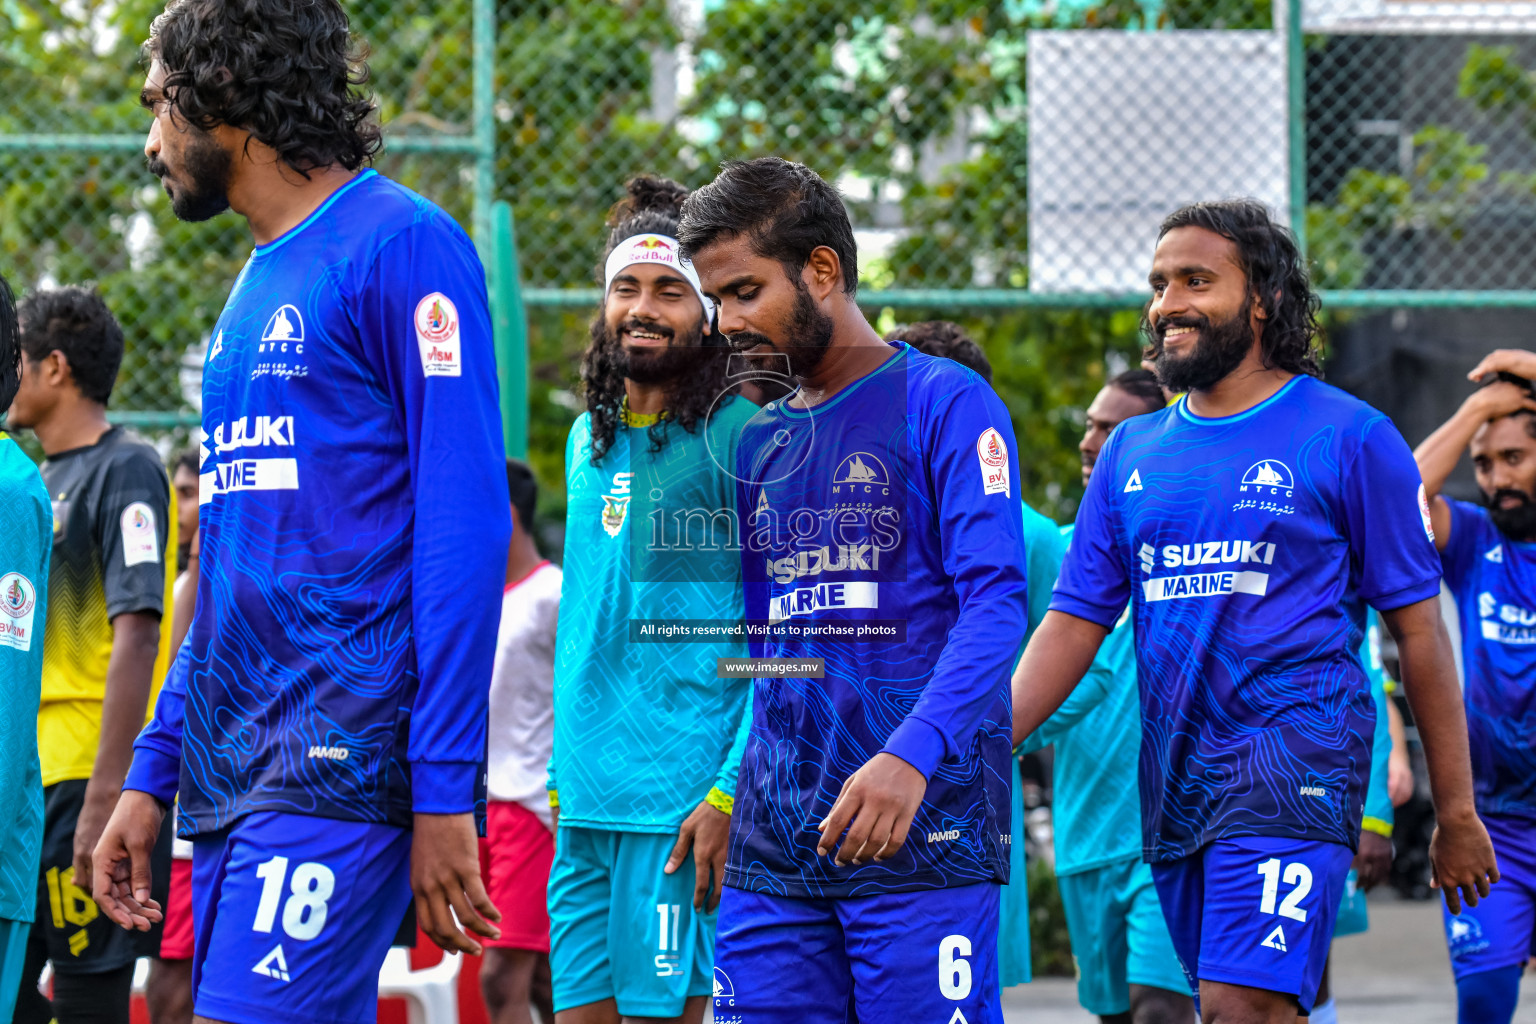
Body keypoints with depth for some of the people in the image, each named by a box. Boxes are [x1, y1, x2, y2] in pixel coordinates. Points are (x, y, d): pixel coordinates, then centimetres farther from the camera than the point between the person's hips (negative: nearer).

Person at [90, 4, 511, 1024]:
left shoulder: (402, 245, -6)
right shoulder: (256, 289, 20)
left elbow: (465, 528, -13)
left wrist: (444, 794, -18)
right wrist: (152, 778, 19)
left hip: (341, 773, -9)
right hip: (230, 787, 9)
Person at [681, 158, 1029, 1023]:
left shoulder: (944, 403, -2)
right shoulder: (758, 441, 19)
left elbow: (996, 602, -12)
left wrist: (912, 756, -26)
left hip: (923, 825, -6)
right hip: (771, 850, 6)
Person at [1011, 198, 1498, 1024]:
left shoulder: (1349, 437, 0)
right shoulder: (1132, 453, 14)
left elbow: (1418, 628, 1)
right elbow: (1075, 621, 12)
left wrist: (1457, 813, -1)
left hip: (1291, 769, -6)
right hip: (1172, 780, 6)